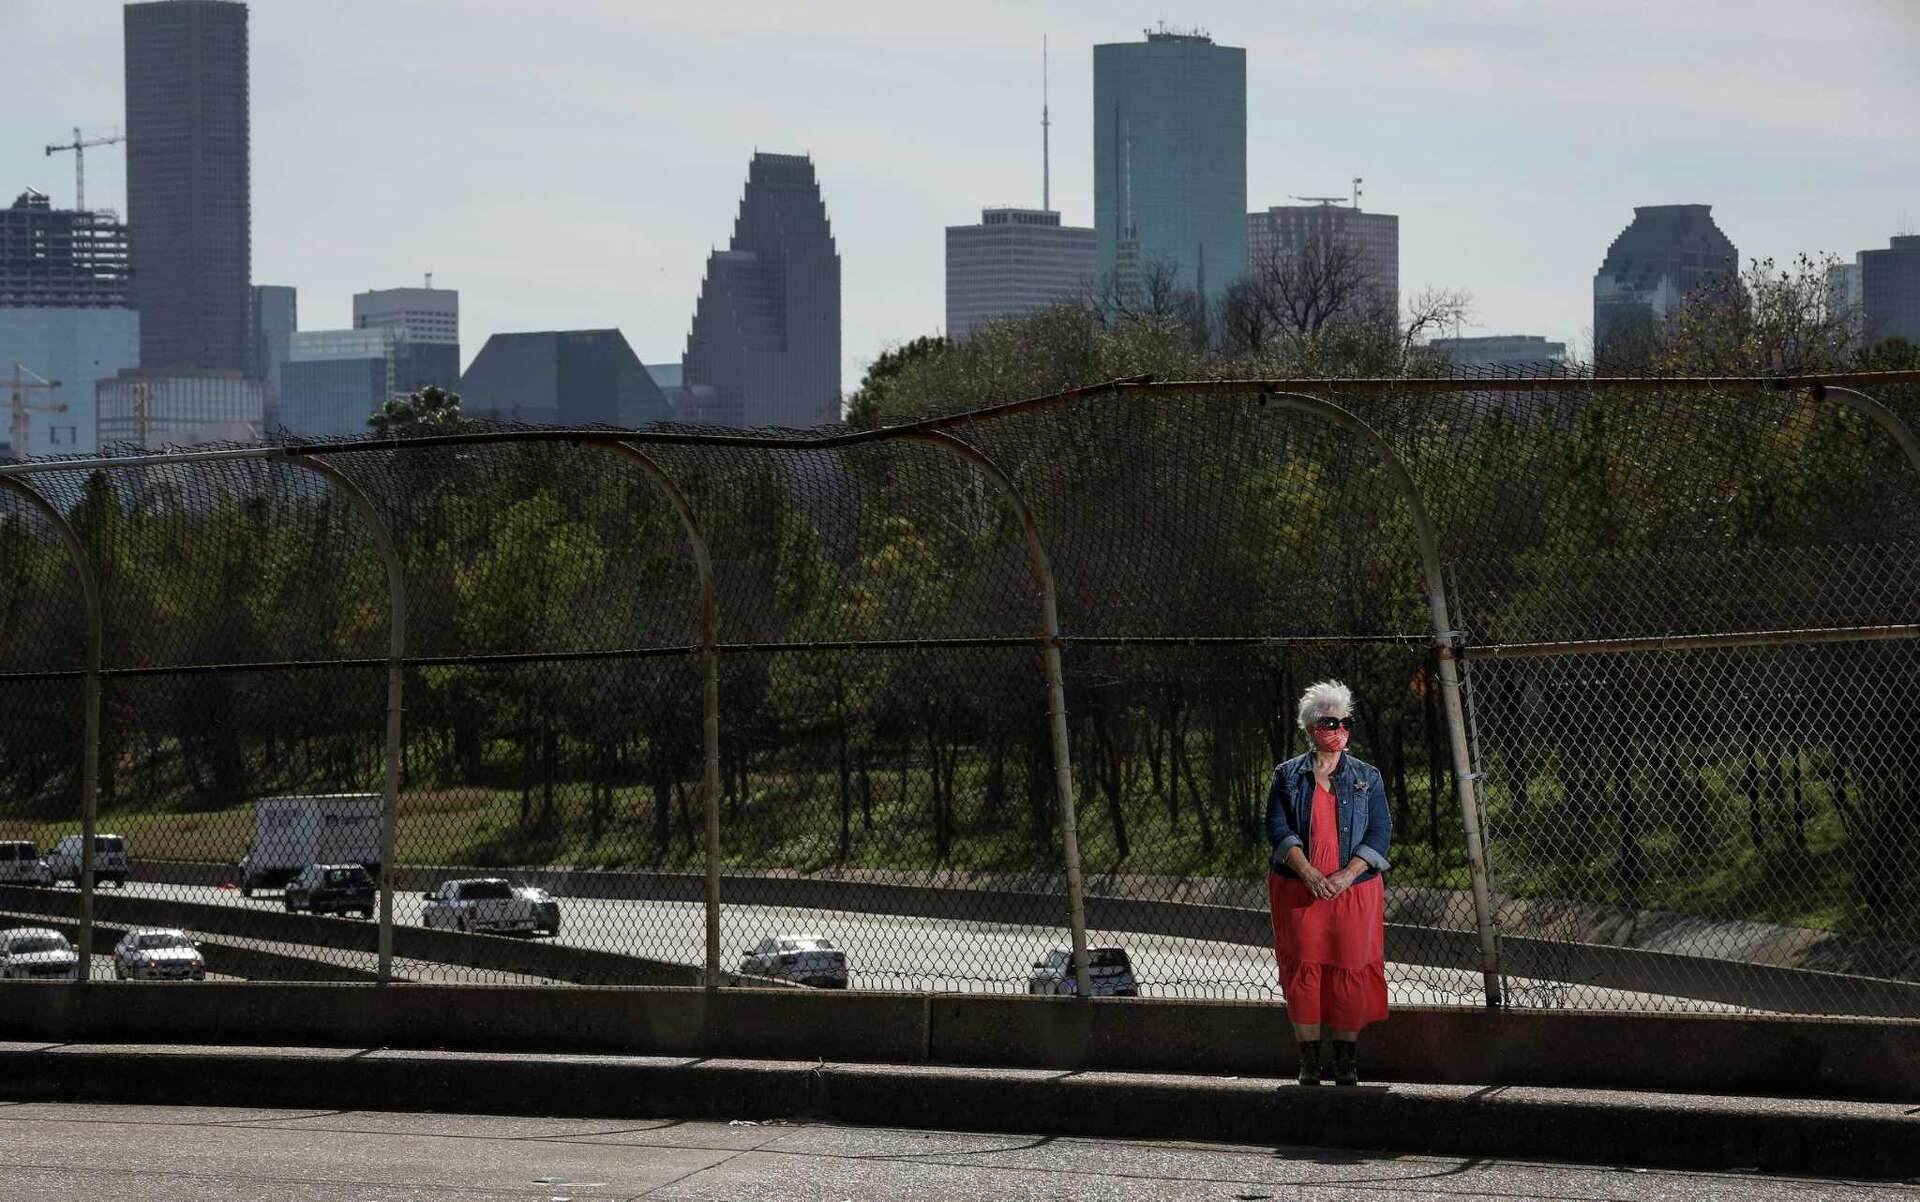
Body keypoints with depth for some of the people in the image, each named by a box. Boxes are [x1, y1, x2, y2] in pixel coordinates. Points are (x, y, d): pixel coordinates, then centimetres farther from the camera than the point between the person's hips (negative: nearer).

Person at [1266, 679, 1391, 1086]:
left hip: (1354, 889, 0)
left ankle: (1346, 1063, 4)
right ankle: (1310, 1062, 3)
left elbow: (1380, 833, 1)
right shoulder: (1288, 776, 7)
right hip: (1298, 890, 0)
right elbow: (1278, 828, -2)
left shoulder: (1367, 778, 8)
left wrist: (1346, 876, -14)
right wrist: (1308, 872, -16)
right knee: (1303, 968, -2)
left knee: (1349, 969, -2)